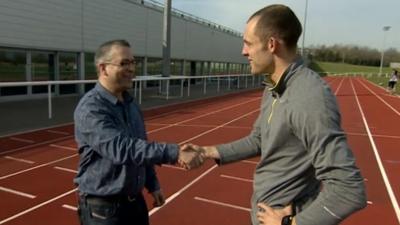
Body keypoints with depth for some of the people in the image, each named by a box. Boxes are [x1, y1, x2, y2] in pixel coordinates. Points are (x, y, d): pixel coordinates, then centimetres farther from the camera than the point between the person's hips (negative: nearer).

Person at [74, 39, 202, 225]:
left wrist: (152, 185, 14)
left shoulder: (130, 103, 6)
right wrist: (174, 153, -39)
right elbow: (120, 148, -34)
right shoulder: (90, 108, -21)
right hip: (103, 207, -7)